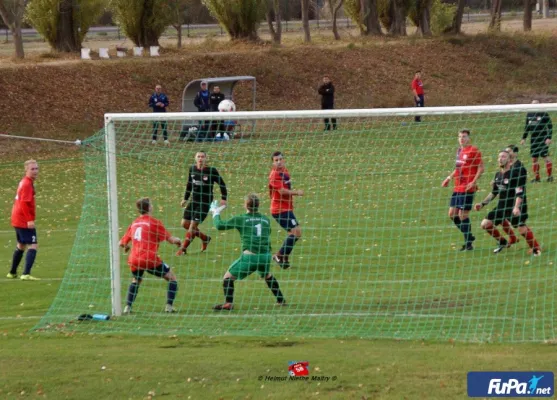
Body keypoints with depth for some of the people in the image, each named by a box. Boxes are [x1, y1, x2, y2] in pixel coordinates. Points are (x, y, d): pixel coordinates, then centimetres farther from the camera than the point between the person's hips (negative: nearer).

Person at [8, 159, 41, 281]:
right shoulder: (27, 184, -16)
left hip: (17, 220, 10)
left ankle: (12, 273, 36)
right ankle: (26, 274, -23)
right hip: (24, 221, -10)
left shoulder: (24, 182, 14)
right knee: (33, 246, -13)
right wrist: (29, 220, -27)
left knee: (21, 245, 24)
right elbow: (24, 203, -24)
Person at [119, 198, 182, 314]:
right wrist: (177, 240, 19)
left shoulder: (134, 223, 14)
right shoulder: (154, 222, -2)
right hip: (150, 259, -5)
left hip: (134, 260, 5)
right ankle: (169, 306, -1)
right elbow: (170, 239, -4)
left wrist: (126, 246, 42)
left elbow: (122, 243, 18)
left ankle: (127, 307, 17)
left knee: (136, 281, 32)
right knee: (172, 278, 11)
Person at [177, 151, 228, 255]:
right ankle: (205, 238, 27)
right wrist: (185, 198, 16)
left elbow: (222, 184, -5)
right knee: (185, 224, 7)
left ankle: (183, 249, 4)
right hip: (193, 201, 6)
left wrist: (223, 198, -12)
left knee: (193, 225, -9)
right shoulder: (192, 169, 2)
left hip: (205, 203, -6)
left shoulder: (211, 171, -13)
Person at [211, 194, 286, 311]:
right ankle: (281, 300, 35)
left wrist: (216, 213, 25)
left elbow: (220, 225, 6)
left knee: (228, 277, 5)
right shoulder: (266, 220, 15)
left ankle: (228, 303, -12)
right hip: (266, 256, 5)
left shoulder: (241, 219, 4)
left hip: (249, 256, -4)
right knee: (268, 276, 34)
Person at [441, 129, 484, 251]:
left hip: (467, 188, -8)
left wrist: (473, 182, -20)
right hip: (458, 187, 8)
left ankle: (468, 243, 5)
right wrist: (450, 177, 19)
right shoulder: (459, 150, 14)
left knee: (463, 215, -7)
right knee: (452, 214, 7)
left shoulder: (474, 151, -10)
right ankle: (468, 236, 22)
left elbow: (481, 168, -12)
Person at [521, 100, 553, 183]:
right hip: (533, 139, 6)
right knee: (534, 158, 5)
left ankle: (550, 176, 0)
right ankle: (536, 177, 13)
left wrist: (549, 138, -15)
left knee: (545, 157, -7)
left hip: (542, 139, -6)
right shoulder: (529, 114, 11)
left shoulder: (544, 114, -6)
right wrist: (524, 138, 16)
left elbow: (550, 126, -7)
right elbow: (527, 127, 20)